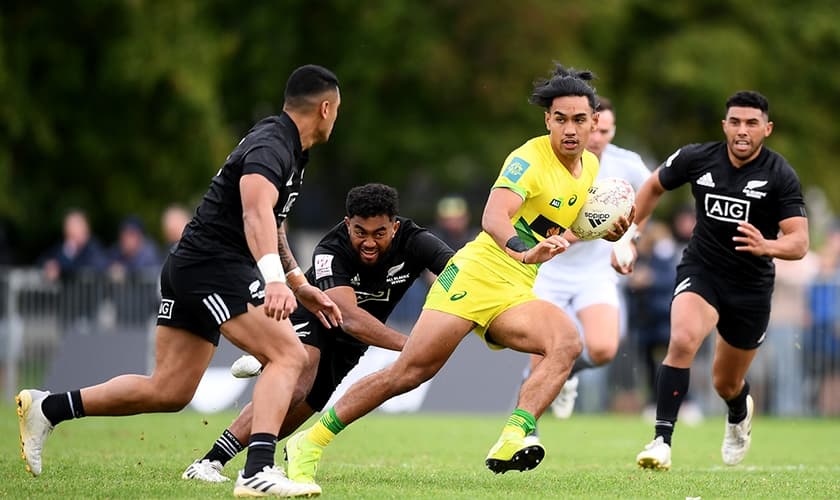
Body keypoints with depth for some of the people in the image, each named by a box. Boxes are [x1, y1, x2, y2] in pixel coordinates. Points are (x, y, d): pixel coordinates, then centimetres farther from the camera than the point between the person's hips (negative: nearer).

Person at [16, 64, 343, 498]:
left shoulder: (289, 151, 19)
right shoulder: (271, 147, -14)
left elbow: (271, 224, 33)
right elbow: (256, 212, -33)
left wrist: (301, 287, 29)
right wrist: (275, 280, -47)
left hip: (188, 268, 10)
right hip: (215, 269, -10)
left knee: (168, 390, 9)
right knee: (288, 355, -18)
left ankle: (44, 408, 16)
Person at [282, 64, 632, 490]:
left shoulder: (590, 167, 10)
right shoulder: (529, 159, -14)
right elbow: (493, 217, -31)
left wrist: (607, 233, 7)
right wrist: (524, 251, -51)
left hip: (517, 295, 6)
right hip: (474, 276, -6)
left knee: (567, 343, -25)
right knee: (409, 372, -9)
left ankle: (511, 442, -36)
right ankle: (310, 443, 4)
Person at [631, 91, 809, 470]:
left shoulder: (780, 176, -15)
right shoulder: (697, 158, -9)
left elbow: (799, 242, -20)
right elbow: (654, 186, 11)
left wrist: (766, 246, -41)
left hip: (751, 287, 0)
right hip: (700, 271, 0)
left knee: (726, 384, 14)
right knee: (683, 341, -31)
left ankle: (739, 417, 53)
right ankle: (662, 442, -27)